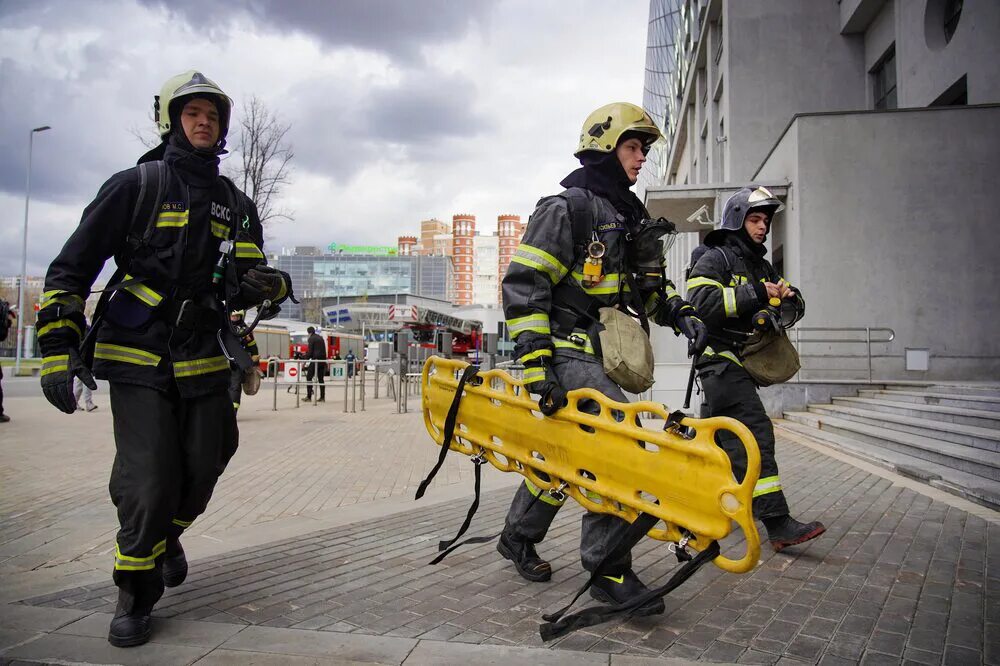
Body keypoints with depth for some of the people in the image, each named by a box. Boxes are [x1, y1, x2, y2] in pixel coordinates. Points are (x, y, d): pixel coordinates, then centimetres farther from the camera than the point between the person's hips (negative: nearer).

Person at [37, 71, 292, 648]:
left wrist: (269, 285, -8)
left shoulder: (237, 206, 13)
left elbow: (253, 280, 17)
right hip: (139, 360, -4)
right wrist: (58, 348, -8)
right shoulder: (136, 185, 0)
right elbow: (71, 268, -1)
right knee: (148, 481, -9)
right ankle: (136, 595, 12)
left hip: (206, 359, 4)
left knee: (202, 472, 7)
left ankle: (167, 535, 40)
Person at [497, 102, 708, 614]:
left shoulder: (632, 218, 17)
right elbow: (523, 286, -16)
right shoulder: (564, 209, -10)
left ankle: (518, 537, 37)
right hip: (567, 351, -9)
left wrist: (680, 313, 4)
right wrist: (535, 362, -23)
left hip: (600, 354, 9)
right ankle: (608, 569, -9)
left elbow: (649, 286, 25)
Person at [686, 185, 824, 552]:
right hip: (720, 358, -9)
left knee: (716, 436, 15)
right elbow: (701, 300, -22)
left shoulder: (762, 267, 21)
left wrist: (787, 298, -7)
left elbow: (796, 304, 18)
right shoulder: (715, 258, -5)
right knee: (754, 432, -18)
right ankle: (778, 524, -21)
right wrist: (757, 295, -21)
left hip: (743, 363, 9)